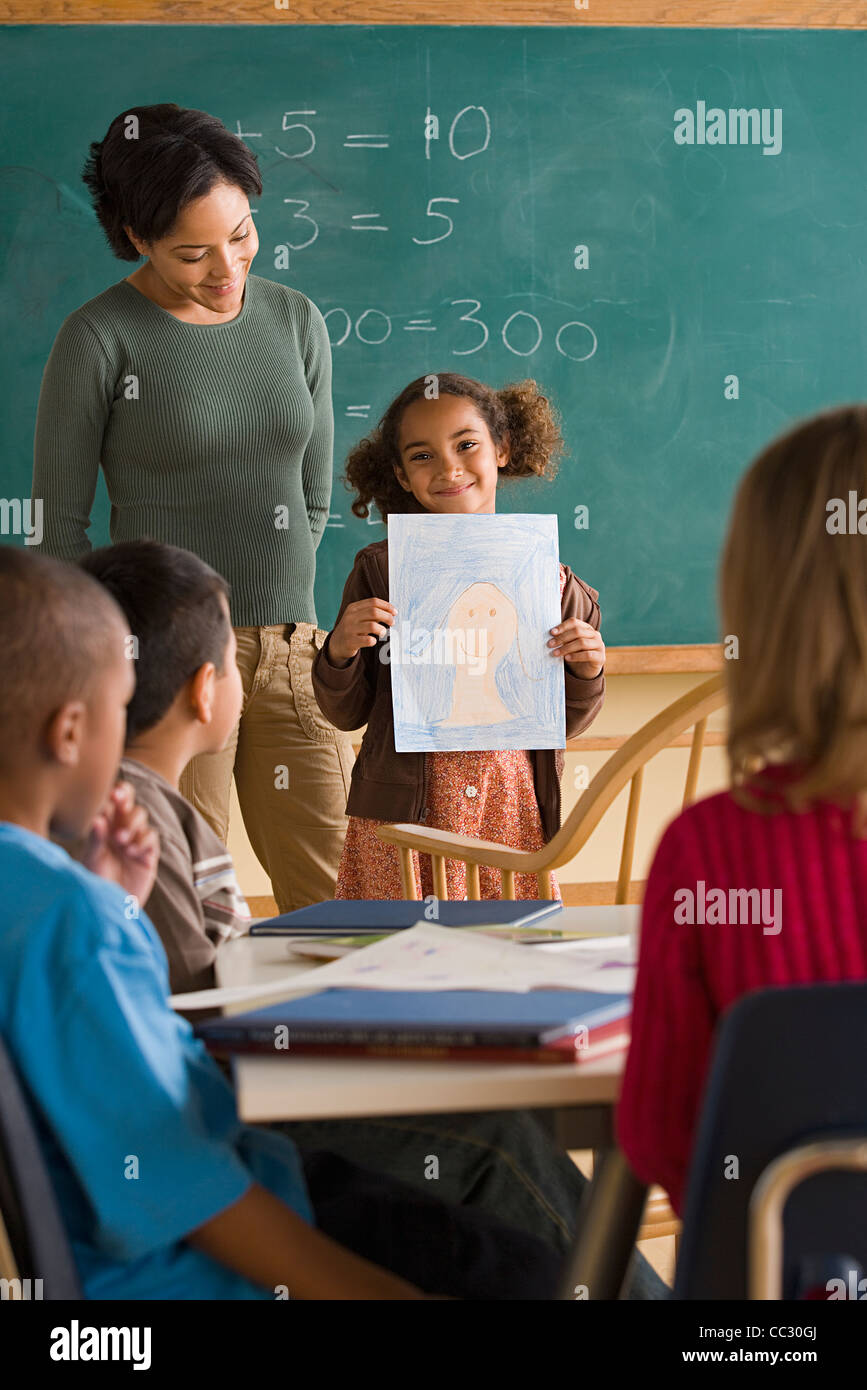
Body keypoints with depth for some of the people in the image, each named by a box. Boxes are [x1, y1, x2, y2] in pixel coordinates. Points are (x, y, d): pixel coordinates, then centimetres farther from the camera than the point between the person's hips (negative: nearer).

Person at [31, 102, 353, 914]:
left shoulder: (295, 322, 10)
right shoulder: (100, 338, -5)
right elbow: (59, 526, -1)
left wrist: (272, 611, 11)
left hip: (294, 653, 5)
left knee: (340, 907, 3)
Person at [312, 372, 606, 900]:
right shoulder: (381, 570, 0)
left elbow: (564, 722, 12)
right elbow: (347, 713, 4)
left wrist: (587, 673, -7)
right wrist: (339, 653, -13)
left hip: (513, 811, 1)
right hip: (403, 813, -1)